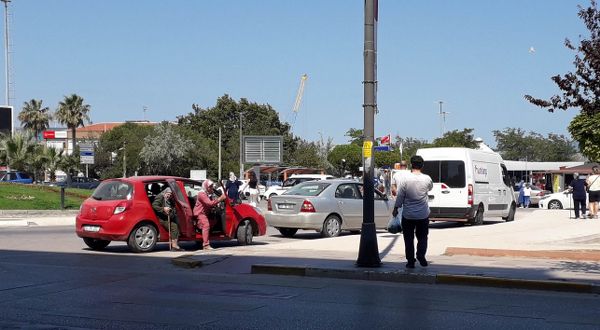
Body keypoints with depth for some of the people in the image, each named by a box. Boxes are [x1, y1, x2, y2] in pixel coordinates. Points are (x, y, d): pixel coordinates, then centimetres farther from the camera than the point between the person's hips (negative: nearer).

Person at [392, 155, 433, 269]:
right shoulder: (427, 179, -6)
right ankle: (421, 255, -7)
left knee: (409, 238, 9)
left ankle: (410, 261, 9)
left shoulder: (405, 178, -11)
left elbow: (400, 196, -7)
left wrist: (395, 208, 5)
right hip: (423, 215, 1)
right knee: (422, 237, 13)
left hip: (408, 215, -1)